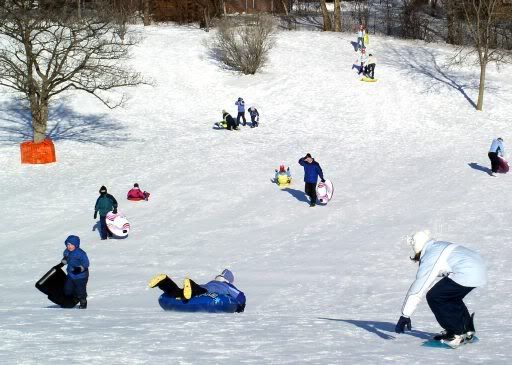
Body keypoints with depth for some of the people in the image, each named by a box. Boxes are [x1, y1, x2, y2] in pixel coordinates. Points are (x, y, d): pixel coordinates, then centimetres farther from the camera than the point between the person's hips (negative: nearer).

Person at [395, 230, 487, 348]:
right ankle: (467, 329, 26)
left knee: (434, 297, 2)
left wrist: (405, 316, 0)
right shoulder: (440, 245, 22)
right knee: (449, 297, 26)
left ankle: (458, 333, 2)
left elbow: (417, 289, -4)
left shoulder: (429, 258, -4)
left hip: (466, 274, -10)